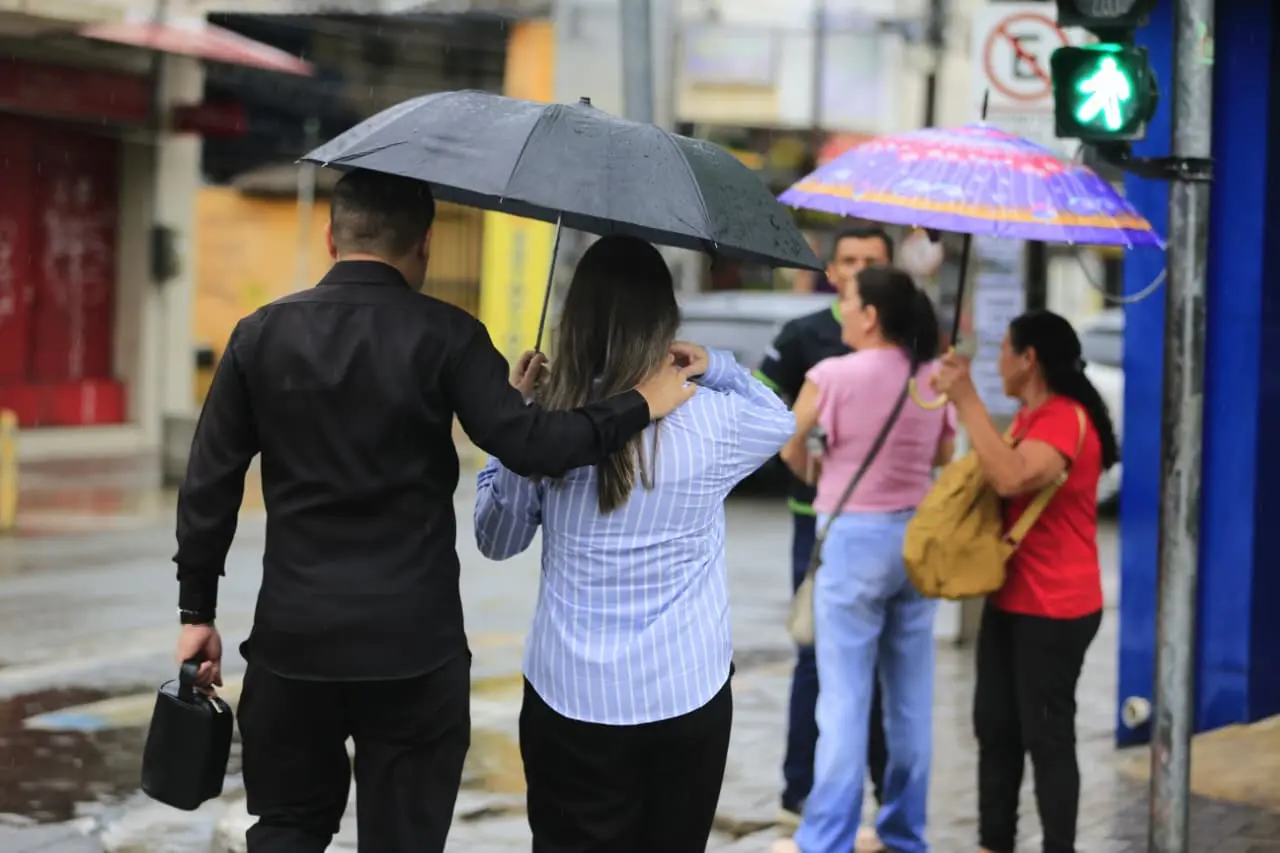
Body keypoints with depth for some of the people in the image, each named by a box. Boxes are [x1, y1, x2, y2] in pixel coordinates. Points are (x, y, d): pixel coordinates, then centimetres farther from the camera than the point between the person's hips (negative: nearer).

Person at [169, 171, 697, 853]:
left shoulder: (261, 335, 3)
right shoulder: (445, 337, -7)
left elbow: (209, 484, 4)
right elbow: (524, 444, -17)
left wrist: (197, 610, 11)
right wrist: (640, 405, -5)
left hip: (295, 637, 3)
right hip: (413, 644, -2)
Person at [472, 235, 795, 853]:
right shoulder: (714, 420, -7)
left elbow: (495, 540, 8)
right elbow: (782, 419, 18)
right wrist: (717, 368, 5)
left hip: (570, 699, 0)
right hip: (688, 696, 0)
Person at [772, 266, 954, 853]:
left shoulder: (833, 375, -12)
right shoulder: (934, 375, 2)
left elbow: (789, 450, -2)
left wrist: (814, 472, 18)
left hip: (853, 536, -5)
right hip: (917, 538, 5)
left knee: (844, 699, -2)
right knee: (911, 699, 11)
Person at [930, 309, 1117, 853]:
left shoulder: (1066, 418, -19)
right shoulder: (1028, 416, 14)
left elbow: (1011, 478, -34)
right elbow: (998, 476, 28)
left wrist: (966, 399, -30)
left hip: (1054, 608, -10)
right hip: (1010, 599, 10)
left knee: (1047, 735, -5)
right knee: (995, 726, 12)